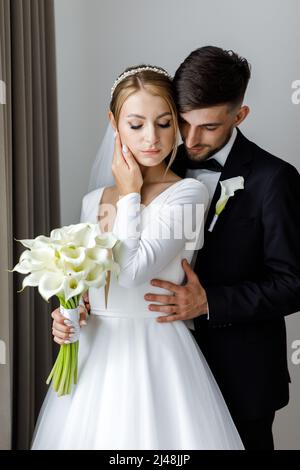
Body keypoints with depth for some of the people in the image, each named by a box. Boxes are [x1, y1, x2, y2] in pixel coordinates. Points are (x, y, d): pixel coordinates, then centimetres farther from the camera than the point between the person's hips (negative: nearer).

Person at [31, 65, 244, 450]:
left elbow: (133, 270, -21)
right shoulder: (93, 201, 6)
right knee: (90, 432, 16)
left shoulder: (188, 193, -11)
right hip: (94, 351, 5)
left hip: (155, 350, -5)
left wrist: (130, 193, -11)